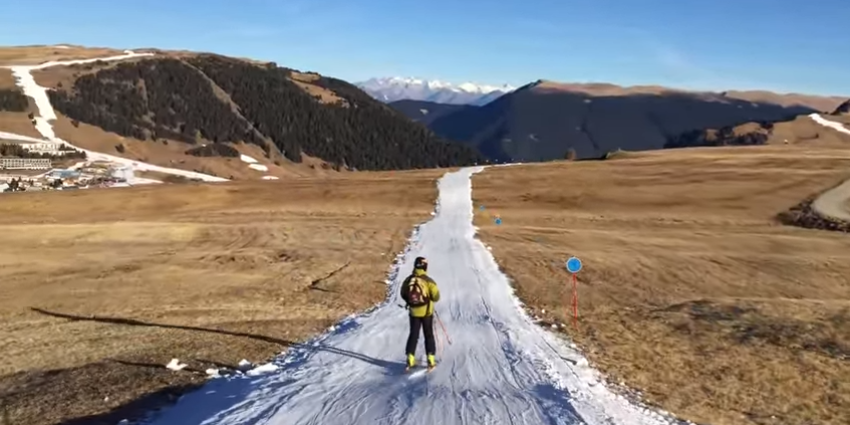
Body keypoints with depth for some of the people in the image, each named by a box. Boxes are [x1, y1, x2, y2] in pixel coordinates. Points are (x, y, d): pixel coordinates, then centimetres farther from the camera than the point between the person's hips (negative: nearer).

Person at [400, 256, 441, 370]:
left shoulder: (408, 280, -5)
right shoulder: (428, 280, -15)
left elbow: (403, 294, 6)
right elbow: (436, 296, -14)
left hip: (413, 312, 3)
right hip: (426, 312, -3)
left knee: (413, 335, 12)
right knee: (428, 335, 9)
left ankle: (410, 359, 10)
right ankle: (431, 360, 8)